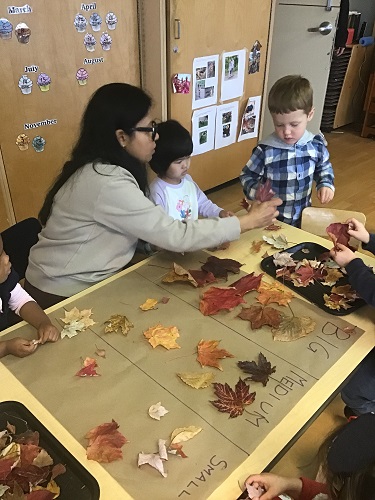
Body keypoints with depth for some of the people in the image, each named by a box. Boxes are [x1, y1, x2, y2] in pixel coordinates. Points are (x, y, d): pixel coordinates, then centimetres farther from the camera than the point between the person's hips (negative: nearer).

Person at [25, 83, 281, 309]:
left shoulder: (104, 166, 1)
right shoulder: (107, 182, -28)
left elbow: (155, 230, -4)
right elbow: (175, 235, -27)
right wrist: (248, 222, -19)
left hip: (92, 278, 8)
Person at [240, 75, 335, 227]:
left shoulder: (316, 145, -10)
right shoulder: (265, 150, -21)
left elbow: (324, 168, 11)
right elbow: (247, 176, -9)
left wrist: (326, 184, -6)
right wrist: (257, 191, -27)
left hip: (303, 217, 4)